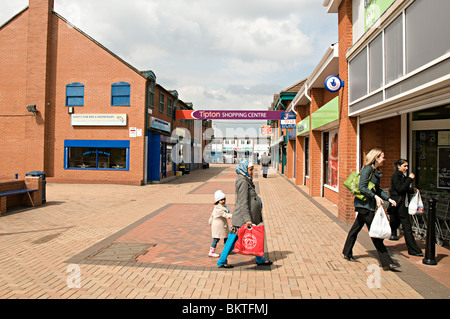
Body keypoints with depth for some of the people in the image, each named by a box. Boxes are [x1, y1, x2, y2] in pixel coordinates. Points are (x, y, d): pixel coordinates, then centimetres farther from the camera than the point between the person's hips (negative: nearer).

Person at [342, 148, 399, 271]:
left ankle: (347, 253, 28)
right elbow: (362, 187, -22)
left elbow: (377, 189, 21)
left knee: (356, 228, 16)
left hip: (368, 205, 9)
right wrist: (375, 196, -26)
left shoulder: (376, 171, 14)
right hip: (364, 204, -9)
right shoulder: (367, 169, -14)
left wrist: (389, 199, 13)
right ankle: (386, 262, -1)